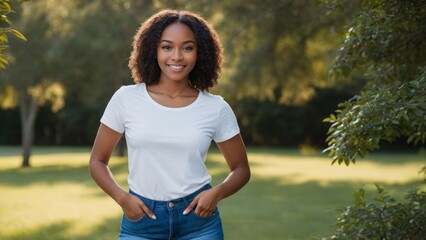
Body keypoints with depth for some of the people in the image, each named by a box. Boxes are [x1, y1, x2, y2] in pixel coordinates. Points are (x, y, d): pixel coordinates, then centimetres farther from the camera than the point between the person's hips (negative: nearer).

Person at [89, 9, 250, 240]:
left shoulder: (216, 108, -1)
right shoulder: (126, 99, -2)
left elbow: (241, 168, 9)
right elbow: (97, 161, 6)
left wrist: (217, 192, -10)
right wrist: (122, 198, -11)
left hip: (199, 221, 0)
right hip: (141, 220, 0)